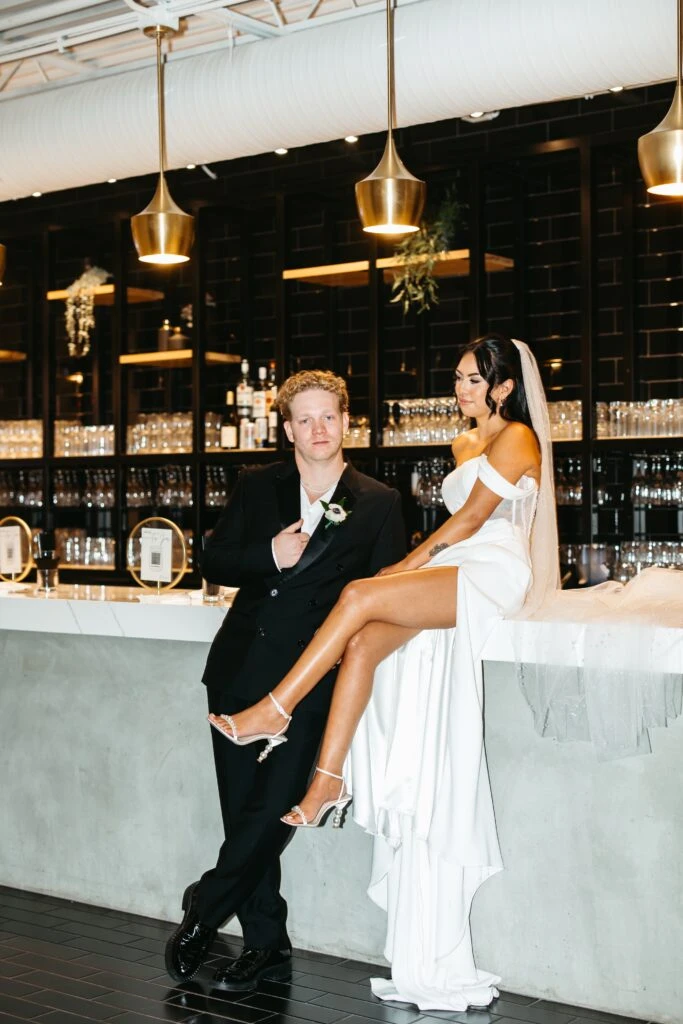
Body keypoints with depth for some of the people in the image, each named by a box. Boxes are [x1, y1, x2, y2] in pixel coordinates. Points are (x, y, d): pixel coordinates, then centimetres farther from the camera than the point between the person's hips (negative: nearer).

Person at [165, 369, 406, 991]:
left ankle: (202, 915, 10)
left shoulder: (379, 504, 5)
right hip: (241, 666, 3)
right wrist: (270, 556, -9)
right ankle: (267, 946, 16)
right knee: (244, 815, 5)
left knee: (271, 810, -10)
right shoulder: (257, 488, 12)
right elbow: (215, 564, 9)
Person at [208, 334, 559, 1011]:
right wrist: (411, 571, 13)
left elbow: (470, 519, -5)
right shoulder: (464, 443, 29)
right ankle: (328, 778, -27)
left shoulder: (516, 438, 1)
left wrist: (407, 566, -4)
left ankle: (275, 709, -24)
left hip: (490, 574, -8)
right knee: (363, 644, -20)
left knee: (358, 596, -28)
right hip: (450, 575, 8)